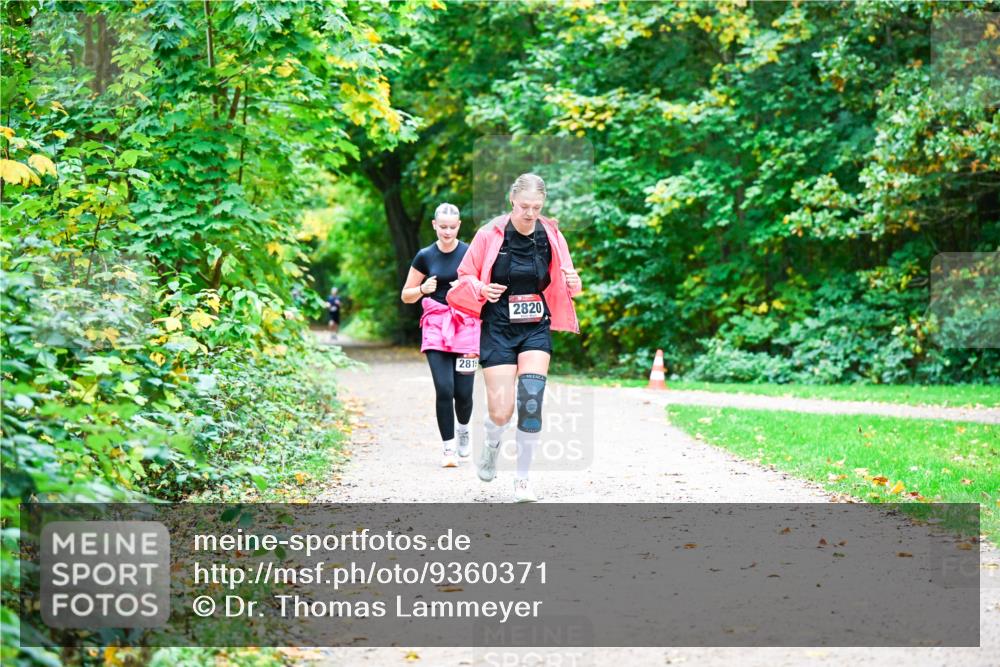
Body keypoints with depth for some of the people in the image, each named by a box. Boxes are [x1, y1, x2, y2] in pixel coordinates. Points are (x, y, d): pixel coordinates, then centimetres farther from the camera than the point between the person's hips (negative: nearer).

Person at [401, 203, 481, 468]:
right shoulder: (425, 256, 4)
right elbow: (406, 296, 11)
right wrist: (423, 289, -9)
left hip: (466, 325, 0)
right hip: (436, 327, 0)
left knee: (463, 392, -3)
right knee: (444, 389, -12)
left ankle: (463, 428, 30)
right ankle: (448, 447, -1)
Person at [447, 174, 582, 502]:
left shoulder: (552, 236, -1)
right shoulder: (490, 234, -8)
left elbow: (563, 284, 11)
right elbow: (465, 276, 1)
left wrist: (573, 283, -12)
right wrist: (483, 290, -20)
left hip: (536, 329, 2)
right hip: (498, 329, -2)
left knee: (531, 400, -16)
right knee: (501, 412, -7)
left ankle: (522, 478, 0)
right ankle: (491, 445, 31)